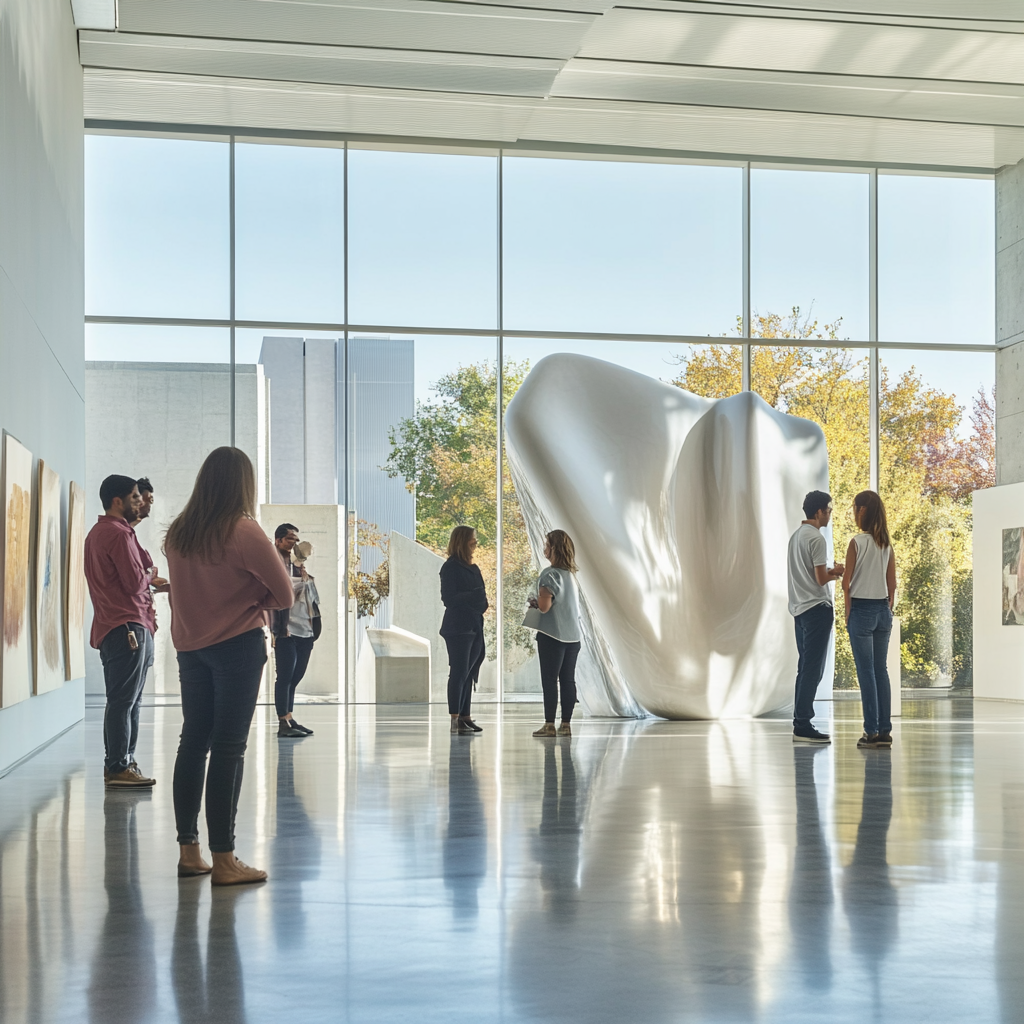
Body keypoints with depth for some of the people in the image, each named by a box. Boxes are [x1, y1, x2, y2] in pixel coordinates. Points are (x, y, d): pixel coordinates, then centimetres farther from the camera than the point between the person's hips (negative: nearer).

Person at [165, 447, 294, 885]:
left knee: (192, 742, 12)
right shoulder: (244, 532, -13)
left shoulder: (177, 533, 4)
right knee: (228, 749, -4)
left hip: (190, 647, 6)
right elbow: (284, 595, -8)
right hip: (238, 646, -6)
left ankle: (188, 850, 16)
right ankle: (223, 860, -2)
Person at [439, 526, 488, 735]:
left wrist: (482, 601, 2)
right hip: (458, 628, -8)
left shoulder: (472, 568, 16)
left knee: (469, 673, 8)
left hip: (474, 626, 8)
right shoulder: (450, 568, -8)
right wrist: (473, 596, -23)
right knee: (459, 672, -8)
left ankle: (465, 717, 12)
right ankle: (455, 720, -7)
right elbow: (448, 598, -14)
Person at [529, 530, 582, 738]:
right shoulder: (570, 574, 11)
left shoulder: (550, 574, -13)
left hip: (552, 635, -7)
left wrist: (534, 602, 2)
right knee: (568, 680, 8)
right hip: (572, 635, 7)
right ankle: (566, 724, 10)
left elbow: (544, 606, -18)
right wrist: (539, 603, 18)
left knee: (549, 680, -2)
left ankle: (549, 724, -1)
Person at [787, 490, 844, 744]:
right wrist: (836, 572, 2)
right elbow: (821, 579, -17)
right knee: (813, 669, -7)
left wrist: (829, 571, 12)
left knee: (805, 667, 12)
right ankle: (803, 726, -8)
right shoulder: (816, 539, -14)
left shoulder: (796, 536, 14)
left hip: (800, 609, 9)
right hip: (816, 608, -9)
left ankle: (800, 723, 13)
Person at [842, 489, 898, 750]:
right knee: (881, 670, 10)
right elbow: (892, 584, 10)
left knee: (866, 671, -1)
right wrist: (888, 610, 17)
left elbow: (847, 583, -10)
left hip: (861, 609, -6)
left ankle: (872, 731, -1)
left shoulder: (857, 542, -11)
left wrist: (848, 614, -1)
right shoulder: (888, 545, 6)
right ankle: (885, 730, 10)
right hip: (883, 609, 6)